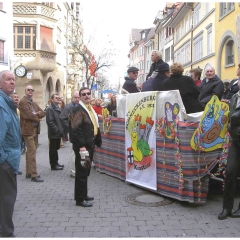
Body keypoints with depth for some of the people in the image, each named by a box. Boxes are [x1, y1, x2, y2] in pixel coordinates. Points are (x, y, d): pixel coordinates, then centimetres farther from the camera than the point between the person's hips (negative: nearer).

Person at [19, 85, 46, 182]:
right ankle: (34, 175, -11)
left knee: (30, 151, 13)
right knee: (32, 151, -12)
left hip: (35, 129, 9)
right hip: (28, 129, -9)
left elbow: (43, 113, 10)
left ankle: (29, 172, 21)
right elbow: (28, 114, -19)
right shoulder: (22, 101, -9)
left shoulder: (34, 103, 18)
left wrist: (37, 114, -10)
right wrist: (37, 119, -5)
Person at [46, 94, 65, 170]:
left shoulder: (58, 108, 17)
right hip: (54, 133, -9)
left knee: (56, 148, 17)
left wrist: (61, 129, 11)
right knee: (53, 149, 1)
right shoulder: (50, 109, -14)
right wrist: (57, 130, -20)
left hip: (58, 133, 9)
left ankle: (56, 162, 27)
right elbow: (50, 121, -21)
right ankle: (53, 165, 9)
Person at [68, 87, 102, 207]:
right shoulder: (77, 110, -13)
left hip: (90, 145, 9)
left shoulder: (91, 109, 17)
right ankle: (80, 199, 5)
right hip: (81, 146, -9)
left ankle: (83, 195, 29)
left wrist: (97, 142, 20)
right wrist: (81, 146, -25)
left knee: (86, 171, 17)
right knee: (81, 172, -3)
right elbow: (76, 129, -21)